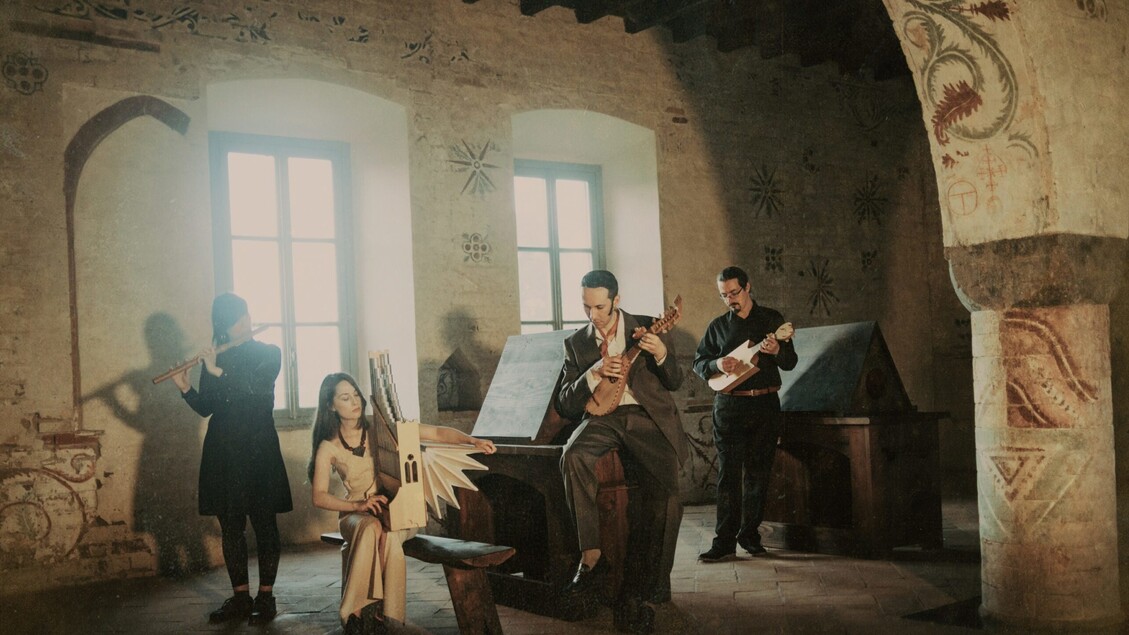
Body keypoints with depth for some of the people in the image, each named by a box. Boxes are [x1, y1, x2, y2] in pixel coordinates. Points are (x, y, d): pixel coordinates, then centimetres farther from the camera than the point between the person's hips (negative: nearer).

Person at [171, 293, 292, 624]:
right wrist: (185, 389, -8)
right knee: (230, 525, 5)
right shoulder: (213, 360, 11)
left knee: (264, 523, -4)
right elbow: (205, 409, 9)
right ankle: (240, 598, 13)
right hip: (222, 451, 3)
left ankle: (265, 598, 3)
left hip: (258, 450, -3)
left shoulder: (269, 353, 3)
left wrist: (219, 372, -19)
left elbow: (259, 386, -15)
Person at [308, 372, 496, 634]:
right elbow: (318, 497, -4)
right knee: (371, 529, -36)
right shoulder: (328, 448, 0)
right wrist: (359, 505, -19)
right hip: (355, 515, 0)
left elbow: (436, 433, -4)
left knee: (388, 537, -35)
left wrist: (472, 441, -21)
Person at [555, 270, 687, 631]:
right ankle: (590, 551, -22)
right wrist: (593, 374, -13)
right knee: (572, 457, -32)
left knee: (665, 490, -24)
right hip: (602, 417, 2)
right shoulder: (576, 343, 10)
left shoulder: (648, 328, 7)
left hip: (647, 416, -1)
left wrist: (662, 355, -15)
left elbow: (675, 383, 7)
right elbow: (565, 405, 5)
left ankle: (648, 588, -13)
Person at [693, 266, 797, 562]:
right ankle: (725, 542, -5)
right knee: (728, 473, -4)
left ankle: (750, 534, 17)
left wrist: (776, 351, -19)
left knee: (758, 473, 5)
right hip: (729, 405, 0)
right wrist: (716, 364, -13)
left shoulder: (771, 319, 6)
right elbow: (698, 362, 9)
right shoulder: (718, 325, 9)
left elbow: (790, 362, 3)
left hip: (766, 405, 0)